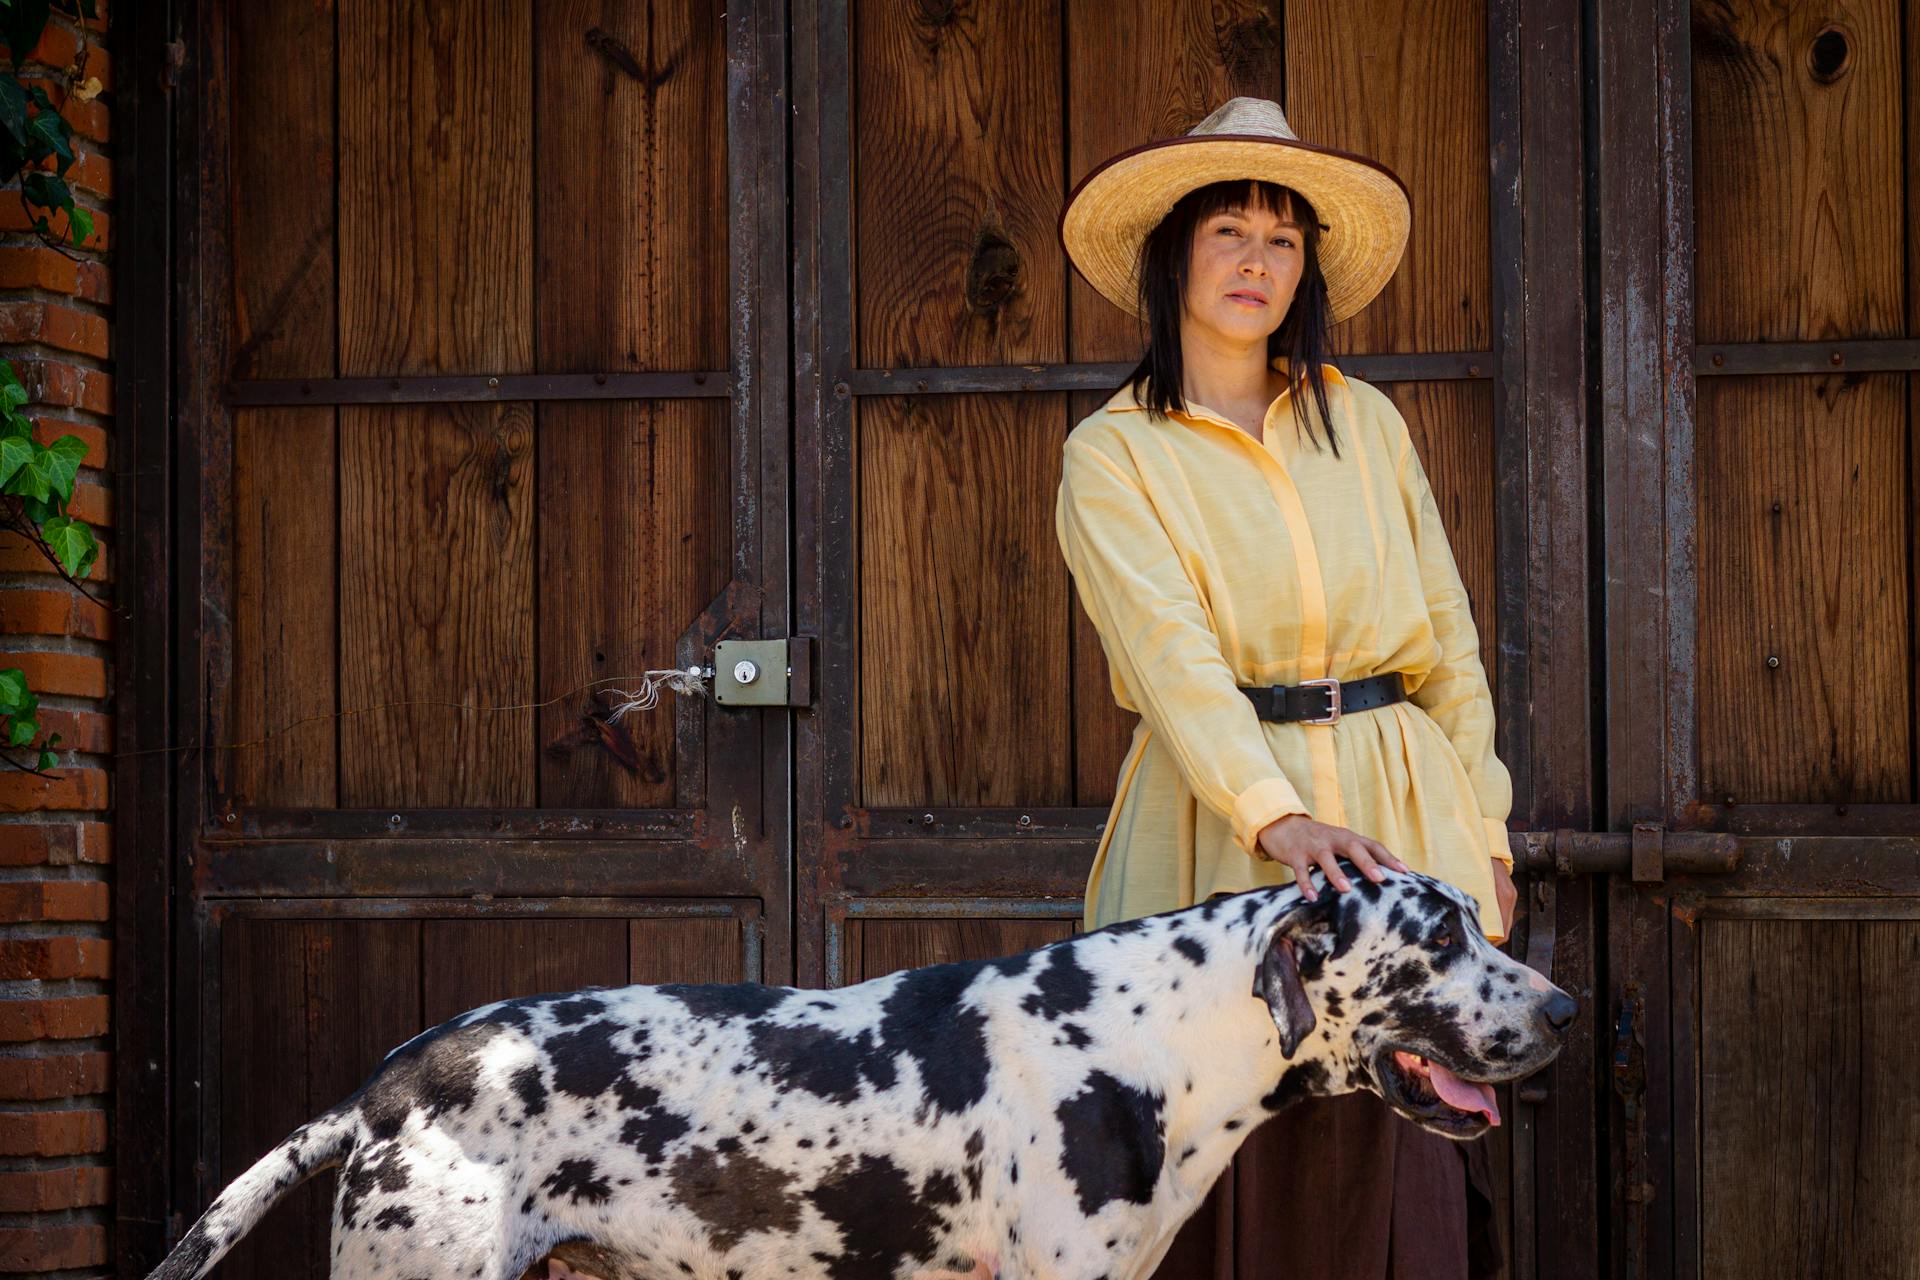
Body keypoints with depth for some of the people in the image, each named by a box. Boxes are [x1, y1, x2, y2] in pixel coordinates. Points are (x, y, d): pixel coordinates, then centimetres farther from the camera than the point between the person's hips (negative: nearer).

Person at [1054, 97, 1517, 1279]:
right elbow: (1172, 654, -12)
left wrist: (1485, 832, 10)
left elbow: (1448, 639, 15)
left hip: (1400, 820, 3)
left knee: (1400, 1173, -4)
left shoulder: (1366, 422, 13)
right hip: (1221, 818, -2)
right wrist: (1277, 819, -25)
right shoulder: (1114, 453, 2)